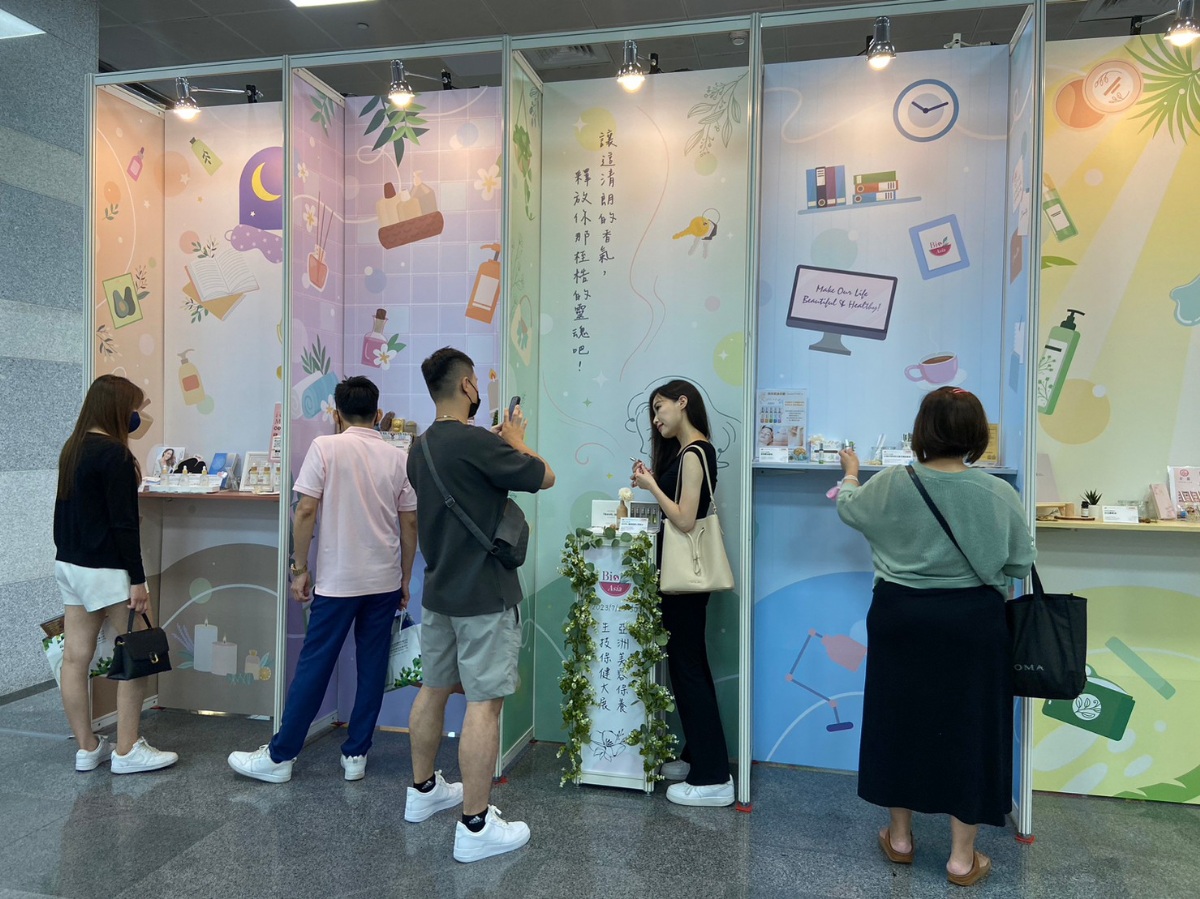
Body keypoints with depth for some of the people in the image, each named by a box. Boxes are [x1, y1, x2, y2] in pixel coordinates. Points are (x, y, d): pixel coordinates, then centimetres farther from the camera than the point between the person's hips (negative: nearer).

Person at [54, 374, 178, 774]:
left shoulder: (72, 448, 8)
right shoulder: (114, 454, -16)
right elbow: (123, 523, -18)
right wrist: (137, 579, -16)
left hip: (68, 565, 9)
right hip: (106, 570, -9)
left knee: (75, 658, 10)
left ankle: (87, 748, 21)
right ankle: (127, 751, 9)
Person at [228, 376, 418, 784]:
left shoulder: (325, 447, -5)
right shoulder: (398, 457, 3)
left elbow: (305, 512, -10)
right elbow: (409, 525, 5)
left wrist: (300, 568, 0)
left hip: (337, 580, -3)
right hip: (385, 582, 3)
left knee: (313, 667, 6)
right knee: (372, 669, 10)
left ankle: (279, 757, 16)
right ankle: (356, 755, 18)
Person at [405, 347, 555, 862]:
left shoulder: (422, 448, 7)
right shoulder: (476, 442, -21)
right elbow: (545, 477, -13)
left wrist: (500, 441, 15)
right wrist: (516, 441, 4)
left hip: (438, 592, 9)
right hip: (483, 597, -9)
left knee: (433, 690, 19)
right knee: (484, 703, -1)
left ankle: (423, 791, 36)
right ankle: (475, 827, 7)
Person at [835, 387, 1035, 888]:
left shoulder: (891, 484, -9)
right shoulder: (999, 494, -11)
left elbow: (848, 508, 11)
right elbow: (1021, 565, -1)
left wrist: (850, 473, 31)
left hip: (900, 616, 1)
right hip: (972, 622, -1)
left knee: (898, 720, 15)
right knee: (969, 729, 10)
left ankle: (899, 836, 29)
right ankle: (962, 857, 21)